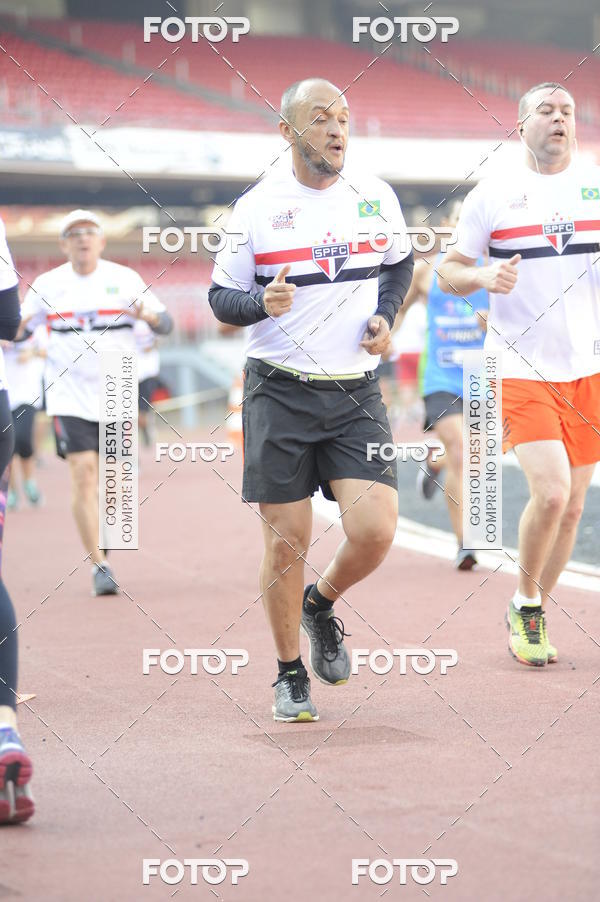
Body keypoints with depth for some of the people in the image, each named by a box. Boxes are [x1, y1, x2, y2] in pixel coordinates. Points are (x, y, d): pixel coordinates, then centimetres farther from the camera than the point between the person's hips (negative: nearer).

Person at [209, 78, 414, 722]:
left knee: (375, 530, -12)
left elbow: (399, 263, 23)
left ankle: (321, 605, 21)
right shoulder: (256, 208, -3)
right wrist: (262, 302, -18)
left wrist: (384, 317, 5)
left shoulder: (376, 197, 5)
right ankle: (290, 675, 20)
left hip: (356, 393, 2)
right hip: (279, 394, -2)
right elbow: (221, 299, 3)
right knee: (286, 542, 0)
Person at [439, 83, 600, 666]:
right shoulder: (493, 195, 0)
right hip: (520, 370, -4)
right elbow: (449, 272, 5)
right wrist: (484, 276, -17)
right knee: (550, 492, -17)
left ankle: (532, 615, 25)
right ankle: (526, 603, 7)